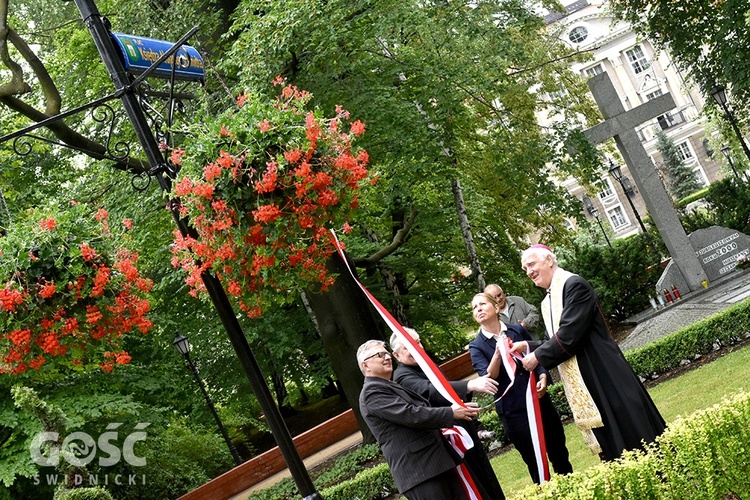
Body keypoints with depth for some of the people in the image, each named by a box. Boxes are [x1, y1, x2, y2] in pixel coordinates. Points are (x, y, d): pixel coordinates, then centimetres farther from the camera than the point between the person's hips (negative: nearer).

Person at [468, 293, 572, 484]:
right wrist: (498, 353, -29)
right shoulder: (477, 346, -3)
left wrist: (543, 378, -7)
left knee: (559, 454, 12)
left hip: (539, 400, 3)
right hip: (513, 411, -3)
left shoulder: (518, 330, 4)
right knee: (534, 462, 6)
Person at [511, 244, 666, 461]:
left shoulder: (574, 285, -13)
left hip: (604, 374, -9)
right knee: (609, 443, 11)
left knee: (634, 432, -2)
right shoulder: (547, 303, 14)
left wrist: (538, 356, -13)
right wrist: (529, 346, 2)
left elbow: (569, 335, -21)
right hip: (582, 383, 9)